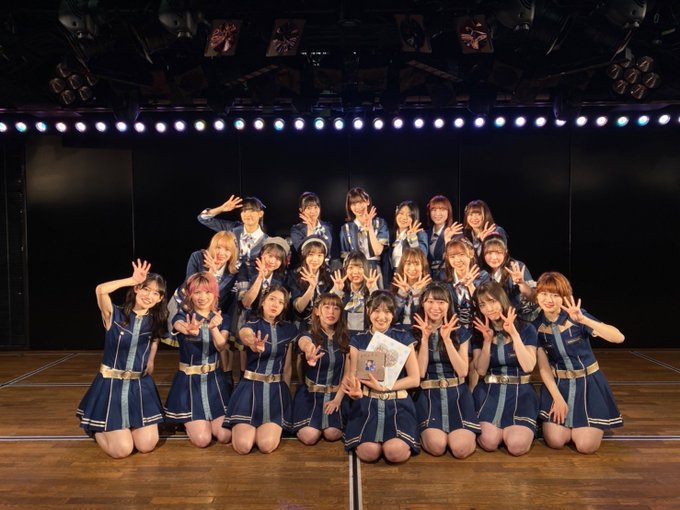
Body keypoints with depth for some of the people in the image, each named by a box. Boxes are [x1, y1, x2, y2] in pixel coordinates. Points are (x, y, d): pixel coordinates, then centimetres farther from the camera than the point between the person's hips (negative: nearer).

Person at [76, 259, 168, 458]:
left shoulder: (154, 322, 1)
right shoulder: (115, 315, -11)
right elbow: (101, 290, -30)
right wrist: (133, 279, -27)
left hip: (140, 385, 4)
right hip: (112, 384, -4)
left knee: (147, 446, -3)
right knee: (122, 450, -8)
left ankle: (129, 426, 30)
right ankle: (98, 430, 25)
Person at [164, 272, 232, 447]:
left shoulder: (221, 319, 0)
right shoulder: (182, 316, -9)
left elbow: (221, 346, -18)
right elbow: (180, 326, -35)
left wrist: (213, 328, -40)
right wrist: (190, 330, -61)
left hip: (214, 380, 3)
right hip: (189, 380, -3)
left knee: (225, 436, -6)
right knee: (202, 439, -10)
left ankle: (205, 420, 27)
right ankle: (189, 421, 24)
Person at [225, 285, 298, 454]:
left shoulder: (288, 329, 5)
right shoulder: (251, 325, -7)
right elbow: (245, 334, -36)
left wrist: (286, 393, 11)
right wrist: (254, 344, -59)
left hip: (276, 389, 2)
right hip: (251, 387, -2)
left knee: (266, 446, -17)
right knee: (243, 446, -16)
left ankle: (276, 426, 17)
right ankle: (239, 426, 18)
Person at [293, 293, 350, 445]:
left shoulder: (344, 339, 0)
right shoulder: (309, 335, -11)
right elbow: (306, 344, -39)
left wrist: (338, 398, -12)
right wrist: (310, 352, -64)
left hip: (336, 394, 2)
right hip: (310, 393, -2)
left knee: (332, 434, -21)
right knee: (310, 437, -20)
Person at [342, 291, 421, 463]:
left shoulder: (403, 337, 4)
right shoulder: (358, 340, 7)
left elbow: (415, 379, 0)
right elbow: (353, 377, 0)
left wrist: (383, 387, -12)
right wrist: (354, 389, -25)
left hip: (397, 402, 0)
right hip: (367, 403, 1)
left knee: (396, 452, -26)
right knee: (368, 452, -25)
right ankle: (364, 435, 9)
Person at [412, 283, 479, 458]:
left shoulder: (460, 333, 6)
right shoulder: (415, 333, 1)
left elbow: (462, 371, -4)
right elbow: (420, 373, -6)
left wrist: (447, 339, -13)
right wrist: (425, 339, -15)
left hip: (456, 393, 1)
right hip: (428, 394, -1)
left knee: (461, 449, -19)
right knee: (437, 446, -23)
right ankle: (425, 432, 11)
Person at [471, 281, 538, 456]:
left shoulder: (526, 329, 0)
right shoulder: (478, 332, 4)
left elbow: (528, 367, -12)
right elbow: (481, 371, -4)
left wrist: (514, 333, -17)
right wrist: (487, 341, -16)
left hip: (520, 392, -1)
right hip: (489, 392, 1)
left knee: (517, 446, -21)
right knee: (489, 442, -20)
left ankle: (519, 428, 14)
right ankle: (502, 427, 15)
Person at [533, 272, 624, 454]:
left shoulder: (576, 317, -17)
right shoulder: (536, 326, -8)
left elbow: (619, 338, -29)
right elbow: (544, 368, -4)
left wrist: (583, 320, -41)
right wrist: (558, 399, -10)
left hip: (588, 383, -2)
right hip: (557, 385, 2)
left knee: (586, 446, -9)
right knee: (555, 441, -9)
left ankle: (589, 424, 24)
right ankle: (563, 420, 23)